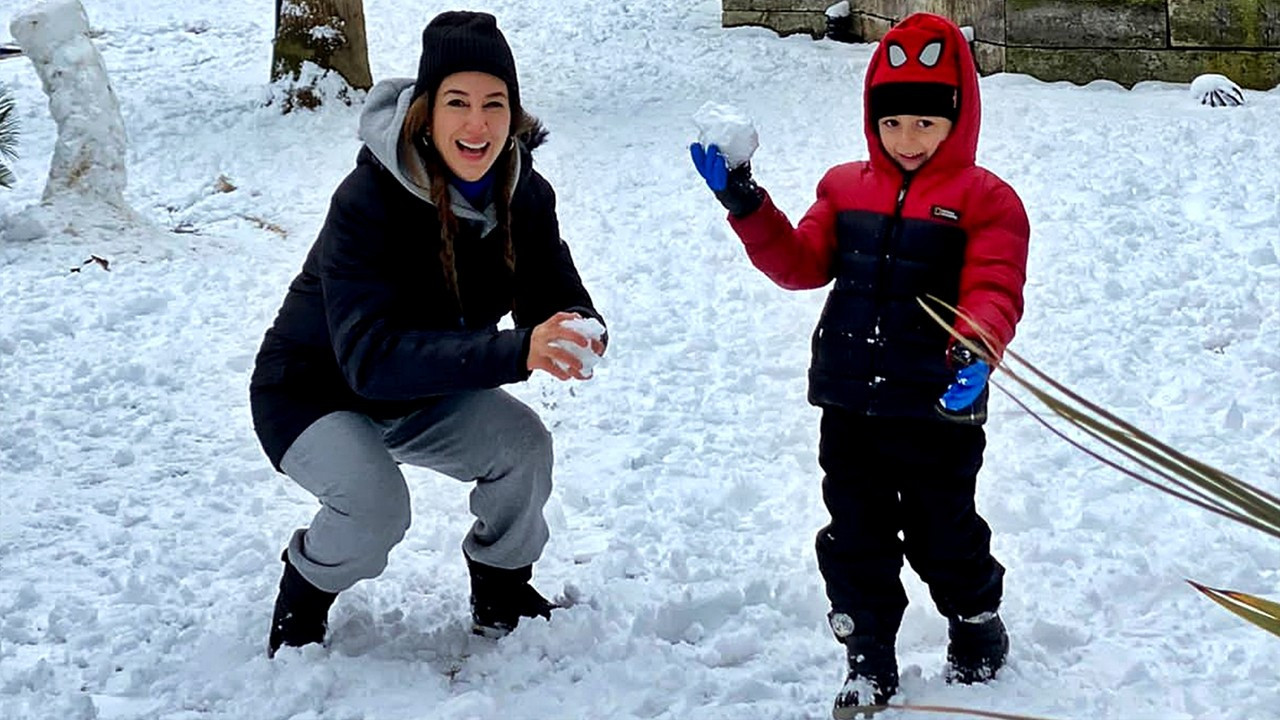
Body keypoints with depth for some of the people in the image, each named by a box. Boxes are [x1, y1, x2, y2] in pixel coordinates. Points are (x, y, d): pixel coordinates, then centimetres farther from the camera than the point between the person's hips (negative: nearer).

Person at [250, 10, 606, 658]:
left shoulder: (524, 193, -14)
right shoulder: (369, 199, -33)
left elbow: (557, 299, -11)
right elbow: (370, 354, -41)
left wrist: (578, 334, -38)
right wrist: (515, 352, -52)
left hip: (423, 395, 5)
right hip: (314, 392, -5)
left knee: (522, 441, -21)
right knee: (376, 504, -31)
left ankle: (501, 594, 7)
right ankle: (302, 597, 4)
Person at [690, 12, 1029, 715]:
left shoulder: (983, 200, -7)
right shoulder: (845, 189, 9)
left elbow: (993, 293, -16)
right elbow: (800, 264, 8)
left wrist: (974, 354, -36)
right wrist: (746, 204, -4)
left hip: (937, 409, -4)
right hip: (849, 405, 5)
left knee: (943, 535, 11)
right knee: (855, 538, 12)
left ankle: (977, 633, 37)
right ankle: (869, 661, 26)